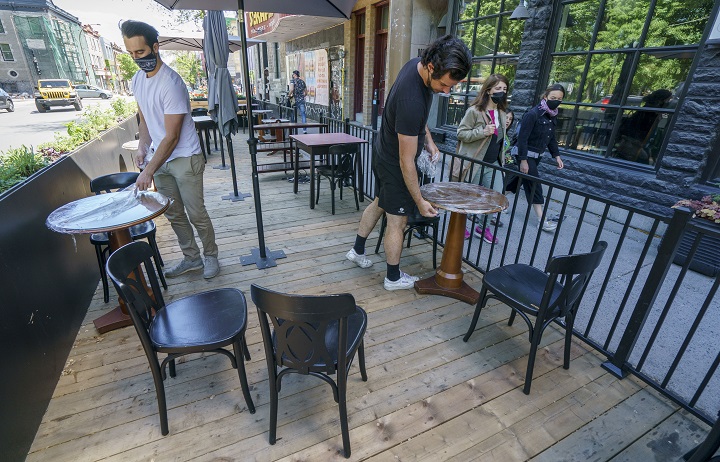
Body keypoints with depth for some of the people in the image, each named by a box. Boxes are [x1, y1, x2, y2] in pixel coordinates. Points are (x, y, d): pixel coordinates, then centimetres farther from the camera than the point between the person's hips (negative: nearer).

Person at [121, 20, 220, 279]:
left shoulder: (170, 83, -18)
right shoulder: (137, 80, 7)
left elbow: (172, 137, -21)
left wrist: (149, 171, -22)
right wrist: (143, 148, 2)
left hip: (184, 158, -8)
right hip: (160, 159, 8)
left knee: (196, 213, -1)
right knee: (174, 215, 12)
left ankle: (211, 256, 18)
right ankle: (191, 258, 25)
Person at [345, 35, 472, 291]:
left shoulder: (416, 64, -7)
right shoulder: (411, 101, -36)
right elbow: (406, 162, -29)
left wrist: (428, 140, 3)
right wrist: (419, 201, -21)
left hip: (382, 152, 10)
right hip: (394, 165, -10)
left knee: (379, 203, 24)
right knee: (397, 221, 4)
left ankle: (357, 250, 42)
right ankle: (393, 278, 22)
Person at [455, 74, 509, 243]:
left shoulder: (501, 112, 10)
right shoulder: (474, 111, -13)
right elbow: (461, 133, -13)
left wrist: (501, 160, 20)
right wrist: (482, 132, -26)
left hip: (493, 164, 7)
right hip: (474, 163, -7)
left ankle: (482, 227, 25)